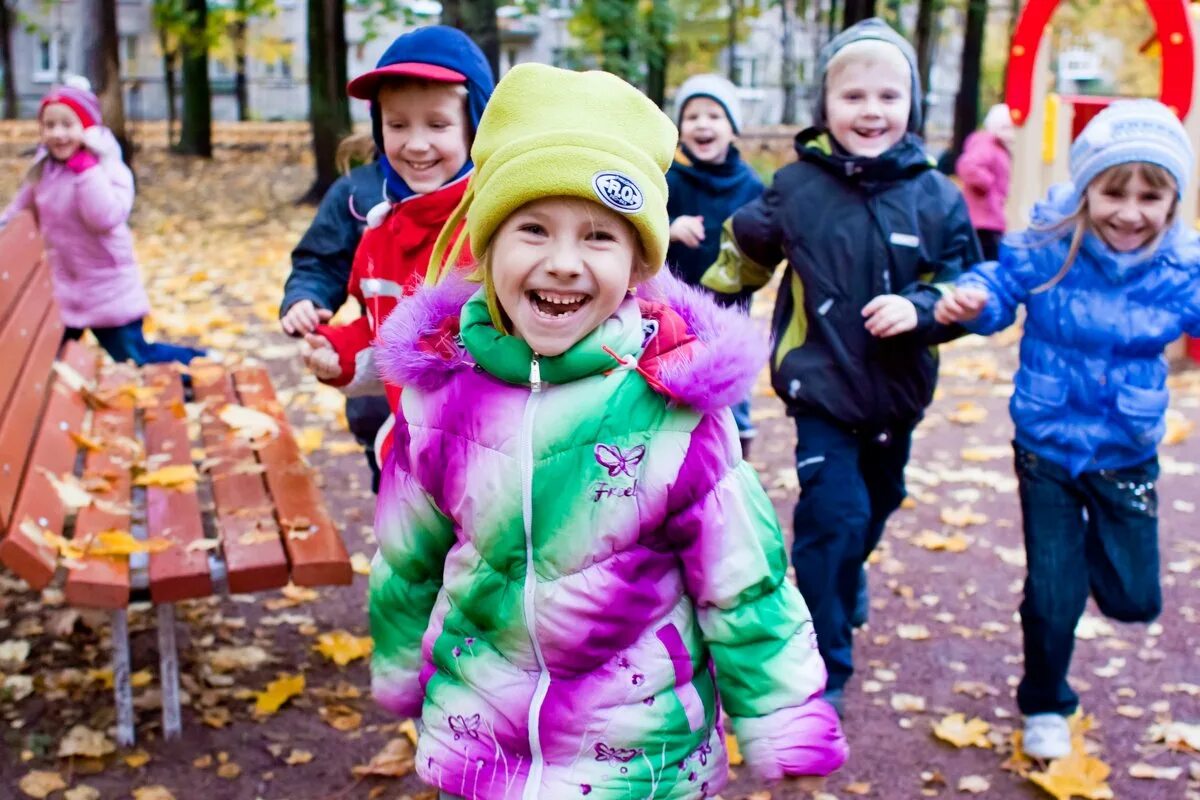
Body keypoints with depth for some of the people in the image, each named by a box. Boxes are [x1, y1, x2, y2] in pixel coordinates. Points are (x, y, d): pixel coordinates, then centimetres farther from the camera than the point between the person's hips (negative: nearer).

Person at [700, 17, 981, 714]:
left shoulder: (936, 197, -7)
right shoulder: (796, 186, -9)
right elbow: (745, 252, 9)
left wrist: (918, 309, -22)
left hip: (897, 393, 3)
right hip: (822, 388, -3)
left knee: (876, 504, 24)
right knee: (835, 515, -11)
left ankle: (847, 575, 57)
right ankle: (825, 666, 4)